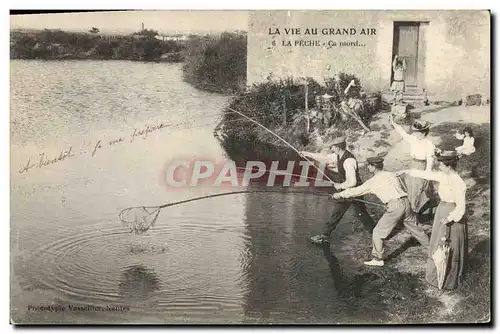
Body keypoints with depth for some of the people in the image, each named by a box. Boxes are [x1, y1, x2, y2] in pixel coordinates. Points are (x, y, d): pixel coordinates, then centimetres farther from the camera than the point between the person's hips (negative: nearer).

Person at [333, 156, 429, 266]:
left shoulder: (374, 181, 1)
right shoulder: (391, 175, 18)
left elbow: (357, 190, 7)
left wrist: (340, 194, 19)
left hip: (394, 206, -7)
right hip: (405, 202, 7)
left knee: (378, 232, 5)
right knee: (415, 228, 24)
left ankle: (378, 259, 9)